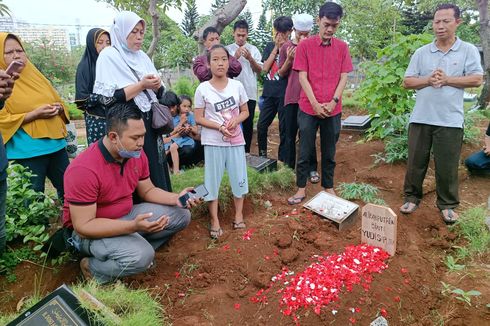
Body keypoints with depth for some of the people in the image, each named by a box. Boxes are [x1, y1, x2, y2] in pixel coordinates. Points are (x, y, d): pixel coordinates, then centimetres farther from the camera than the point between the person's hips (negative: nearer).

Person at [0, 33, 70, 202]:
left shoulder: (34, 75, 13)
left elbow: (57, 101, 21)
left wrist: (58, 108, -2)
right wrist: (35, 114, -20)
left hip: (56, 145, 6)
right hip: (27, 153, -6)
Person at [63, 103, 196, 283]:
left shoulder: (136, 153, -8)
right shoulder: (84, 169, -29)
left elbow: (148, 190, 6)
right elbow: (83, 226, -27)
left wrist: (176, 198, -13)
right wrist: (133, 226, -38)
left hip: (127, 216, 7)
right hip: (89, 231, -7)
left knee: (181, 215, -1)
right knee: (141, 256, -32)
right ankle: (93, 268, -3)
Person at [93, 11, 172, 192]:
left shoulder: (142, 56, 13)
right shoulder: (108, 56, -6)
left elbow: (158, 93, 14)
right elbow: (109, 98, -16)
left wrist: (156, 85, -9)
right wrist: (141, 85, -17)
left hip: (149, 124, 7)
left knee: (155, 171, 10)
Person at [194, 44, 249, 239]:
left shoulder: (237, 86, 0)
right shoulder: (203, 89, -6)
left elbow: (245, 112, 7)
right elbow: (199, 118, -6)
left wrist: (236, 120, -15)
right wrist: (220, 127, -18)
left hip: (236, 140, 2)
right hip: (213, 141, -2)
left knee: (239, 177, 10)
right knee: (213, 179, 4)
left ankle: (238, 214, 29)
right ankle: (214, 221, 17)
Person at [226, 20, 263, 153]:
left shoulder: (253, 49, 9)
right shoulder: (227, 49, 7)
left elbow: (259, 70, 3)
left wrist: (250, 58, -13)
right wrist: (235, 57, -14)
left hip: (249, 93, 1)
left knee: (248, 123, 6)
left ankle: (246, 151, 17)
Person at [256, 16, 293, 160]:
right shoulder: (270, 46, 14)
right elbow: (265, 68, 2)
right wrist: (276, 48, -1)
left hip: (284, 94, -4)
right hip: (269, 93, 4)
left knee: (284, 128, 2)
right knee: (261, 125, 4)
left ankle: (282, 159, 13)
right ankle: (262, 154, 22)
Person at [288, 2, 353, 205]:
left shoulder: (342, 47, 5)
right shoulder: (304, 46, -2)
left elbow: (343, 77, 3)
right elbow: (302, 77, -6)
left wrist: (333, 102, -10)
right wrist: (315, 104, -13)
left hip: (333, 110, 2)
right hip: (308, 108, -2)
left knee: (329, 152, 12)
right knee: (305, 151, 5)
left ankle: (328, 187, 26)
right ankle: (301, 189, 17)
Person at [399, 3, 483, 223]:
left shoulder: (469, 51, 3)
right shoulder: (421, 53, 8)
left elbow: (477, 79, -6)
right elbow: (407, 82, 4)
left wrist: (446, 80, -13)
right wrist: (428, 80, -13)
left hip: (450, 120, -2)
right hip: (420, 118, 2)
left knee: (447, 166, 5)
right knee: (416, 162, 9)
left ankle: (447, 205, 20)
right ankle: (412, 197, 24)